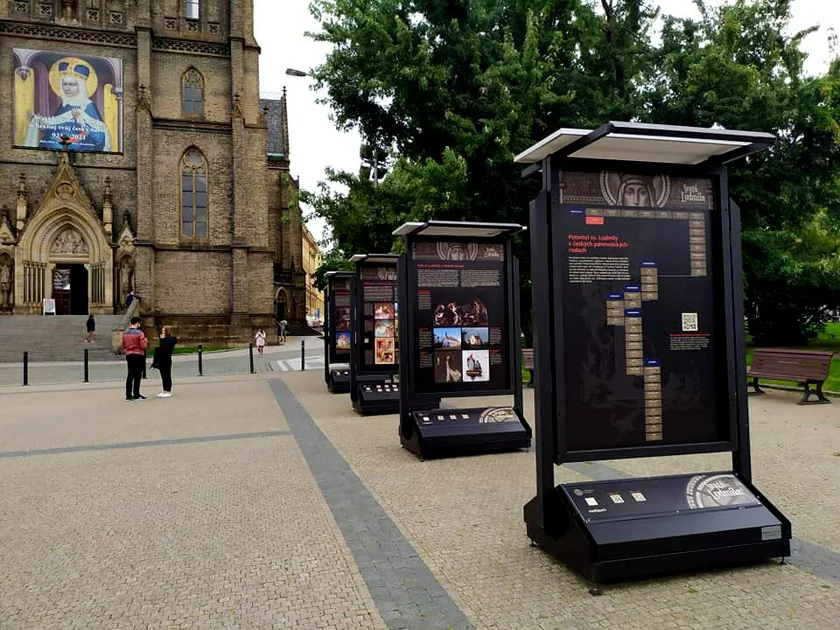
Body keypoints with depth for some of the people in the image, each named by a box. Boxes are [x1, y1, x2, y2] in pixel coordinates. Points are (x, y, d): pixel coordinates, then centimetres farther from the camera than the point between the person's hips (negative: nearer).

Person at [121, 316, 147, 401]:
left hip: (129, 355, 6)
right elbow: (144, 346, -15)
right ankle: (136, 395, 2)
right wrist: (146, 341, 5)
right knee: (137, 375, -1)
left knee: (130, 375, 13)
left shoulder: (125, 333, 5)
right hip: (139, 356, -6)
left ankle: (128, 395, 16)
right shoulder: (139, 333, -14)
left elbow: (123, 345, 13)